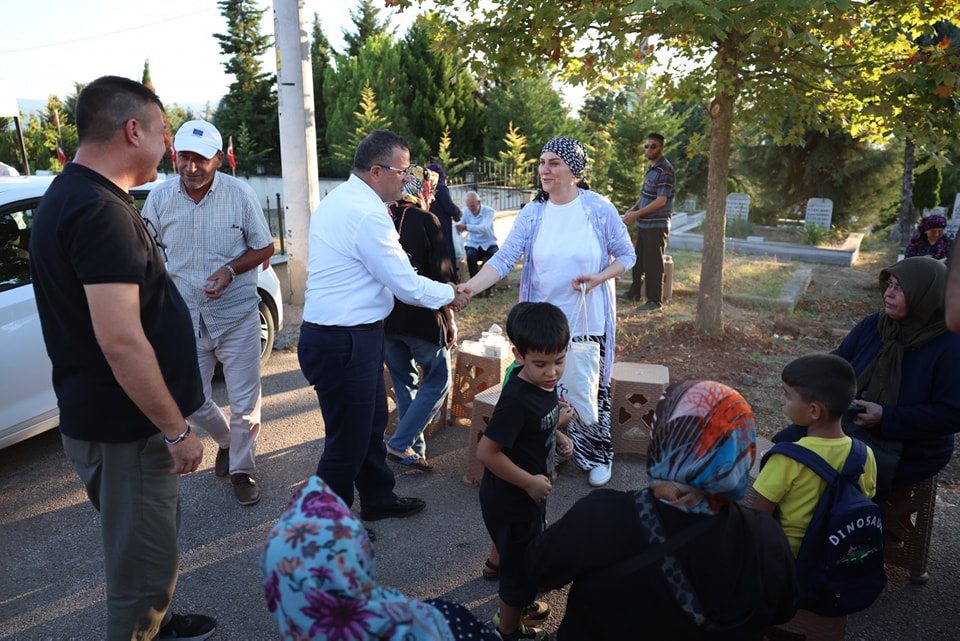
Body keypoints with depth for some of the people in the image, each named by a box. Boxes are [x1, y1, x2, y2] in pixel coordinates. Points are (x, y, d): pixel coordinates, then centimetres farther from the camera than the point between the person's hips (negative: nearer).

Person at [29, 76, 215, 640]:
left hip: (112, 419, 11)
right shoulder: (100, 210, -24)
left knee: (153, 543, 27)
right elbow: (121, 342, -29)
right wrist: (176, 428, -22)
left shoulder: (70, 195, 11)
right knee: (143, 565, 6)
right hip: (125, 430, -11)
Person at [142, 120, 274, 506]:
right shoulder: (160, 198, -3)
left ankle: (241, 469, 26)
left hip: (236, 315, -2)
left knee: (245, 401, 4)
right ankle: (226, 441, 41)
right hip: (186, 318, 2)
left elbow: (265, 248, -1)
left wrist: (230, 270, -18)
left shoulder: (240, 194, -9)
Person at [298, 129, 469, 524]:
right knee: (348, 439, 5)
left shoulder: (339, 199, 11)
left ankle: (378, 499, 41)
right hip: (345, 343, -10)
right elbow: (406, 284, -18)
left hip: (353, 335, 10)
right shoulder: (366, 214, -22)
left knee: (372, 422, 23)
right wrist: (449, 294, -2)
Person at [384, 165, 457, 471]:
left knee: (404, 383, 17)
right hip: (421, 319, -6)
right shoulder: (426, 220, -8)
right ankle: (400, 444, 0)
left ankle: (415, 449, 19)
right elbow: (441, 274, -12)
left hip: (383, 318, 6)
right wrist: (449, 320, -4)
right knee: (437, 381, 7)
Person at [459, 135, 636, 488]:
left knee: (591, 391, 11)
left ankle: (599, 456, 34)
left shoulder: (600, 209, -9)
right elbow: (504, 259, -13)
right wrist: (470, 286, -29)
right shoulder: (532, 214, -5)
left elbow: (626, 255, 0)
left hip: (589, 322, -1)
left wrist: (600, 277, -19)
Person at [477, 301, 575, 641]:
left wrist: (557, 436, -4)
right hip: (511, 499, -9)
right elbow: (486, 452, -31)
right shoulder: (517, 399, -33)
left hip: (529, 493, 9)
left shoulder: (545, 383, -6)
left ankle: (520, 602, 54)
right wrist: (530, 483, -23)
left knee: (532, 553, 29)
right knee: (521, 562, 11)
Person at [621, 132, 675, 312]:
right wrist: (633, 209, 3)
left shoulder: (665, 170, -16)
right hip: (644, 224, 9)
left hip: (657, 226, -9)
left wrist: (637, 214, -18)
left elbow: (661, 201, -21)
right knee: (638, 260, 18)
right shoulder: (652, 168, 13)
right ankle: (634, 293, 31)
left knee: (653, 264, -3)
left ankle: (655, 301, 6)